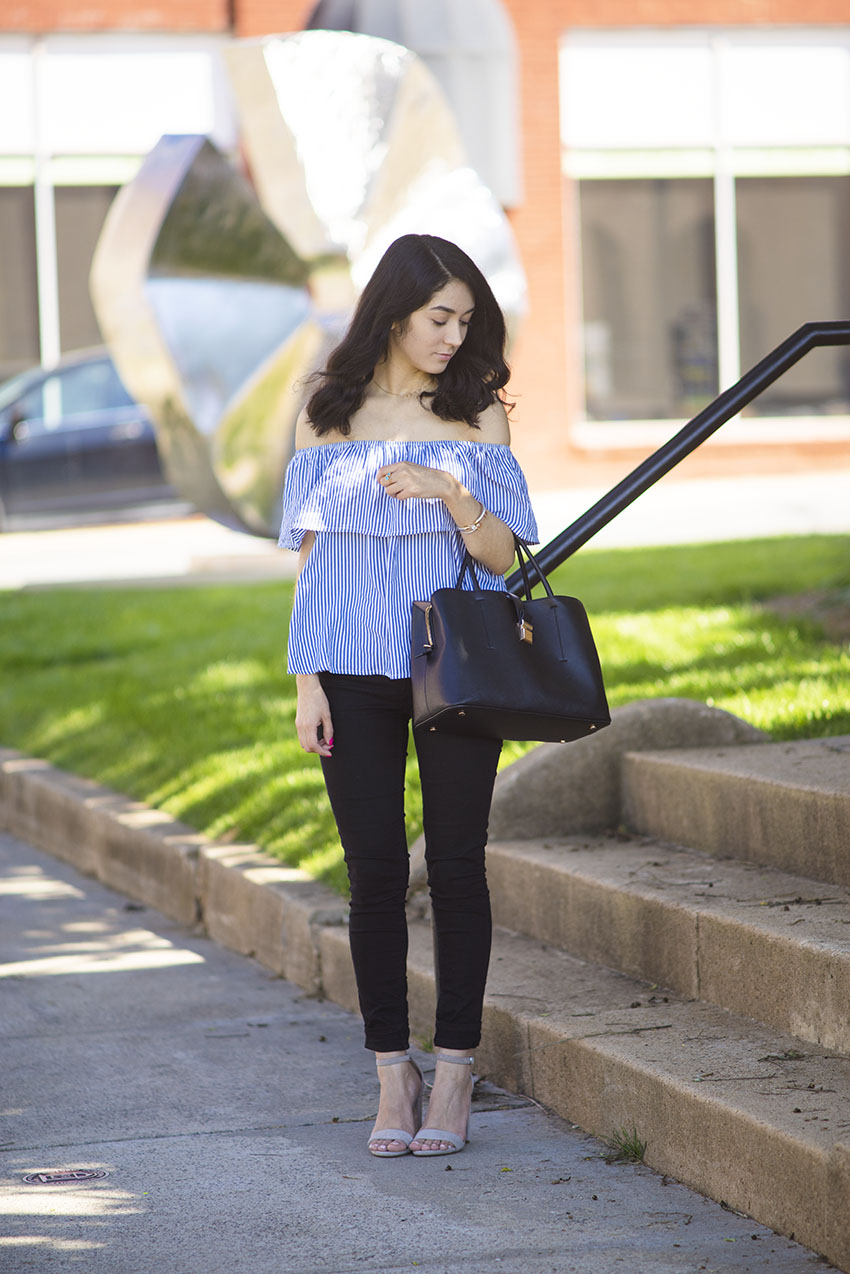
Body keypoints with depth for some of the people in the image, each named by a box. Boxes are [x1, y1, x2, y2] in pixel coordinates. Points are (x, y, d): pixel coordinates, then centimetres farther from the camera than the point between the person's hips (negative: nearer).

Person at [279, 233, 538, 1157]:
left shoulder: (478, 415, 4)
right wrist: (307, 683, 0)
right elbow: (309, 554, 6)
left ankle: (454, 1078, 7)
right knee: (375, 873, 0)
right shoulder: (327, 415, 5)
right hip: (356, 672, 0)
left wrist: (451, 493, -18)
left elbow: (502, 556, 1)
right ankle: (393, 1079, 8)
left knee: (455, 867, 0)